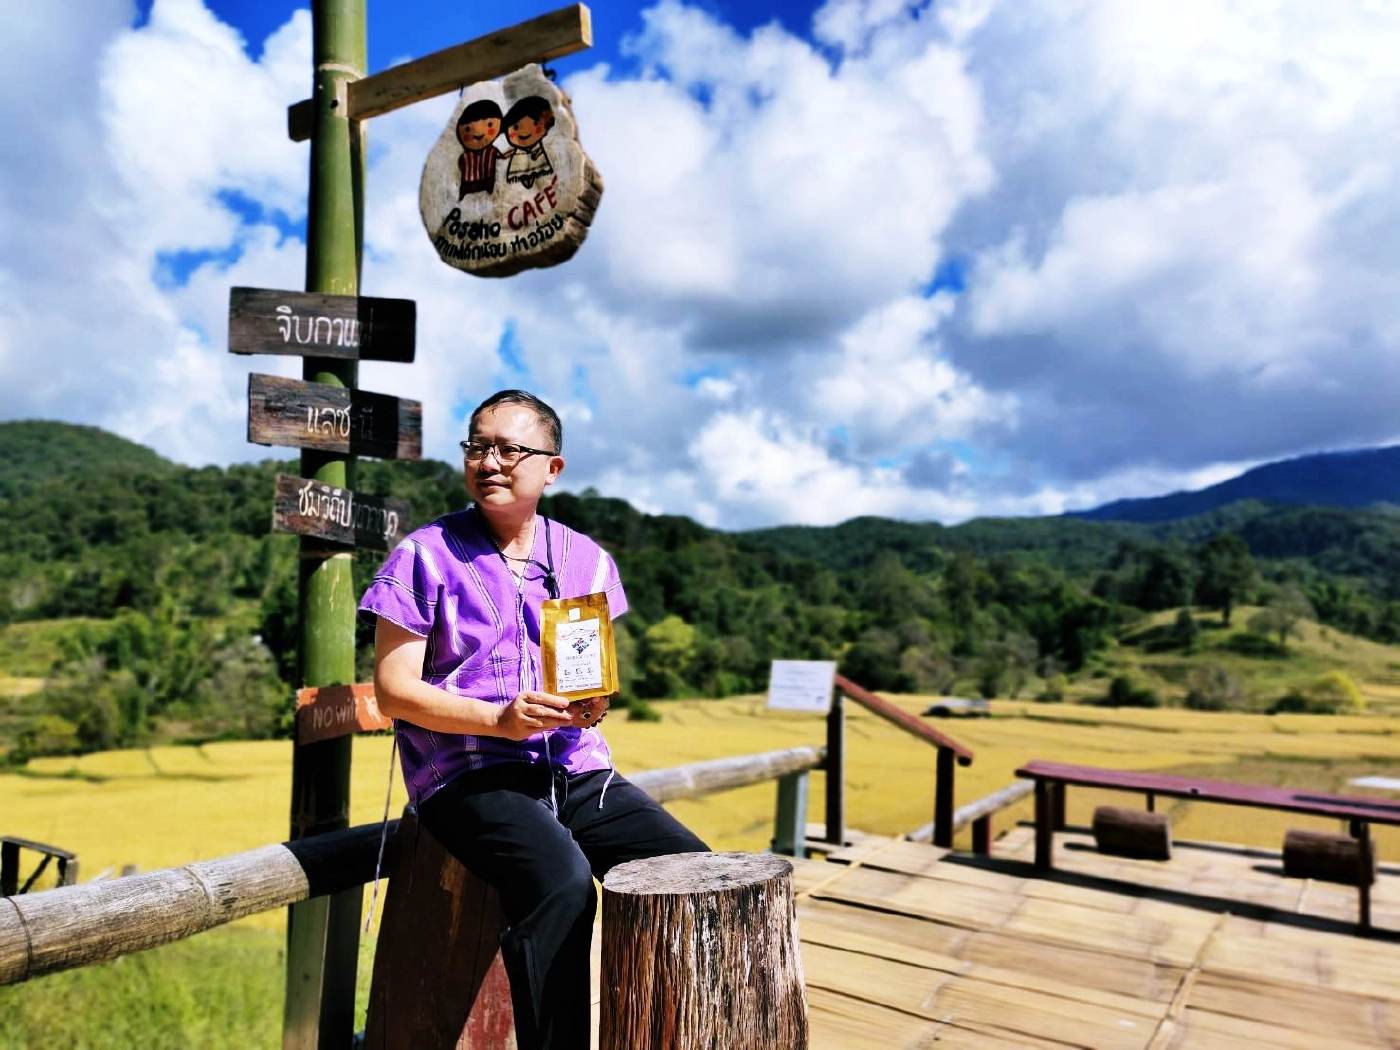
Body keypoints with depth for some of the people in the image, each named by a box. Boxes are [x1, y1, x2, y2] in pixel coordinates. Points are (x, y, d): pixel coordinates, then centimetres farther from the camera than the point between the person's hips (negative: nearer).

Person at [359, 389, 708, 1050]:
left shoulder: (585, 560, 11)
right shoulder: (426, 555, -1)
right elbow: (393, 692, -3)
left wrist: (593, 703, -7)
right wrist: (501, 719, -17)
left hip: (576, 768, 4)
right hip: (467, 772, -4)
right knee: (563, 880, -33)